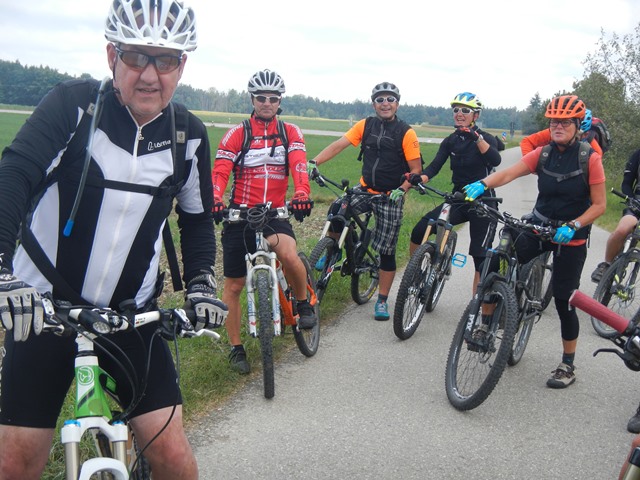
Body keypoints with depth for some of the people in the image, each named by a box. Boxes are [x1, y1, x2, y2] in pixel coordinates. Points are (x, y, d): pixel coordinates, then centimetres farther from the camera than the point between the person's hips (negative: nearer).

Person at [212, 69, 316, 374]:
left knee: (289, 255, -31)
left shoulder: (290, 133, 5)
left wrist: (301, 194, -33)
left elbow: (298, 165, -12)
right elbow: (220, 171, -10)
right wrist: (215, 200, -31)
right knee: (234, 286, 4)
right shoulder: (237, 134, 0)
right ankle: (236, 348, 22)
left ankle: (304, 303, -1)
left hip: (275, 213, 0)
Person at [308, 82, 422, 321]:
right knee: (337, 210, -26)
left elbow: (416, 170, -7)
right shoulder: (365, 125, 1)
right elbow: (337, 145, -6)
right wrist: (314, 162, -20)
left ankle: (382, 300, 16)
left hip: (391, 197, -3)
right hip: (365, 190, 3)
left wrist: (401, 189, -23)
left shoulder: (406, 133, -9)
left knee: (386, 251, 2)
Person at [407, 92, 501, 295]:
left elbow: (495, 160, -27)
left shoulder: (486, 138, -7)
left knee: (481, 258, -5)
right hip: (458, 200, 4)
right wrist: (419, 178, -28)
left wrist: (477, 137, -40)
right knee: (419, 231, -16)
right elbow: (435, 165, -7)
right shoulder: (450, 141, 6)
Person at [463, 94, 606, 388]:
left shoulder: (590, 159, -12)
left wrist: (572, 226, -24)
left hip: (571, 236, -4)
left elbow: (599, 205, -10)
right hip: (539, 226, 4)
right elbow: (508, 173, -16)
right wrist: (482, 184, -35)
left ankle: (568, 366, 18)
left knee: (564, 301, 1)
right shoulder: (542, 154, -2)